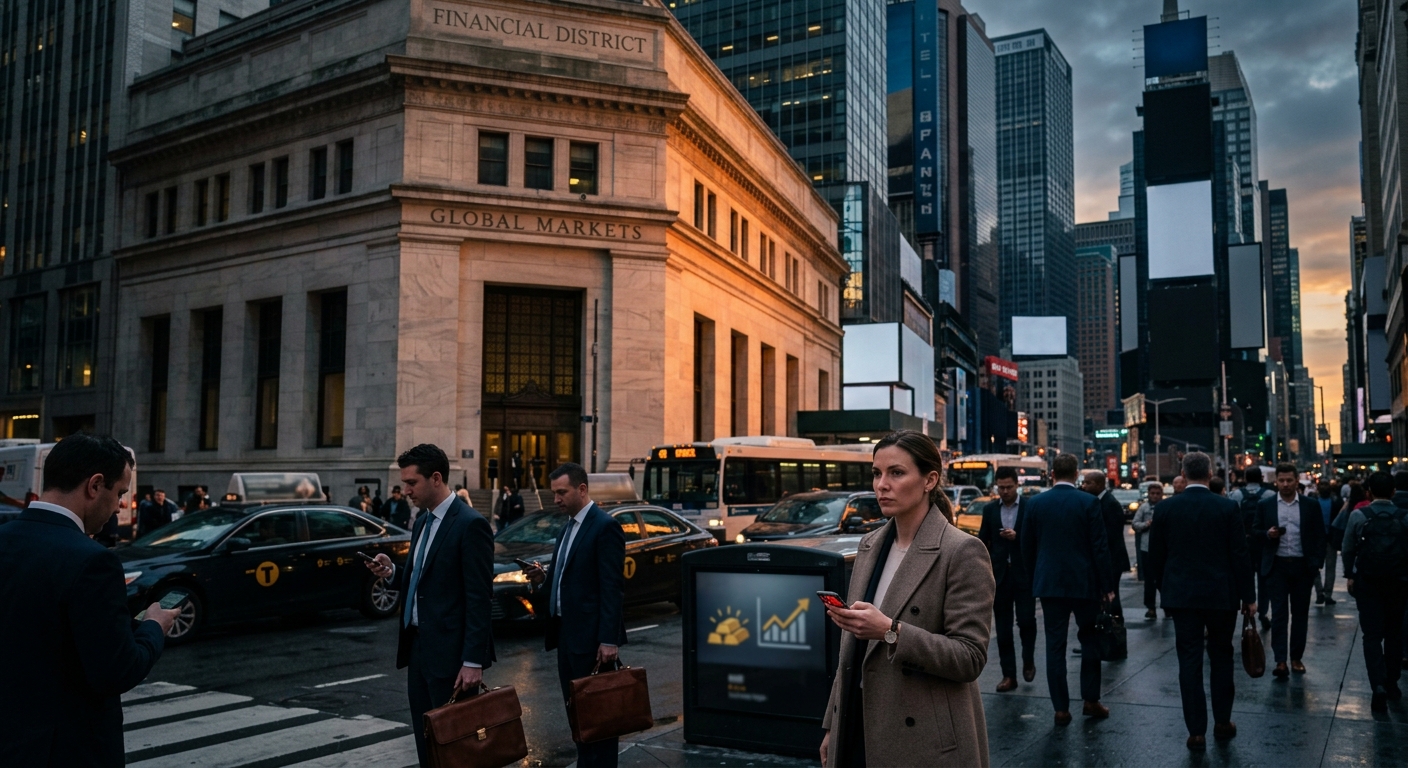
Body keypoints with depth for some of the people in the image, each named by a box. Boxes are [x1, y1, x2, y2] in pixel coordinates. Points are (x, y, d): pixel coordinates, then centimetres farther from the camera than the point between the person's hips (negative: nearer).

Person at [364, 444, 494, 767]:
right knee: (426, 741, 14)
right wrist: (392, 572, 0)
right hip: (418, 646, 8)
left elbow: (480, 598, -17)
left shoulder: (470, 524, -14)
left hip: (449, 652, -8)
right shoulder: (423, 522, 13)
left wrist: (473, 661, -20)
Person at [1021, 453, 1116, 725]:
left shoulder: (1035, 504, 0)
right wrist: (1107, 585, -1)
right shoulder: (1088, 502, -7)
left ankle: (1061, 708, 6)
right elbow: (1100, 547, -8)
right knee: (1090, 641, 14)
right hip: (1084, 582, -1)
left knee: (1055, 645, 4)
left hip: (1049, 583, 2)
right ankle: (1091, 700, 19)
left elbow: (1027, 548, 5)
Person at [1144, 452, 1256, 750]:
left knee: (1189, 661, 3)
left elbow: (1155, 557, 2)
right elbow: (1239, 555, -6)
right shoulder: (1228, 507, -6)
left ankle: (1196, 731, 5)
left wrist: (1166, 590, 16)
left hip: (1181, 595, 0)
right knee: (1221, 658, 15)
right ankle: (1222, 722, 24)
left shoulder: (1165, 508, -3)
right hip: (1221, 594, 0)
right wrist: (1248, 596, 3)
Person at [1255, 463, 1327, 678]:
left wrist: (1317, 563, -5)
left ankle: (1297, 658, 20)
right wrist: (1268, 534, -14)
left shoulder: (1311, 506, 3)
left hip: (1302, 566, 1)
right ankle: (1280, 661, -7)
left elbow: (1319, 536, 4)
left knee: (1300, 613, 9)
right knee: (1278, 613, -5)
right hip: (1276, 566, -1)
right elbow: (1256, 533, 8)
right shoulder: (1265, 505, 3)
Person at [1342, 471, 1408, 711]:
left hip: (1367, 582, -2)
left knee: (1372, 635, 1)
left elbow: (1348, 549, -2)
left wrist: (1349, 575, 10)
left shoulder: (1358, 516, -7)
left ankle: (1378, 685, -15)